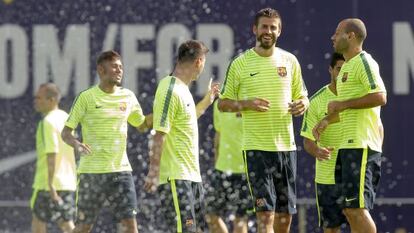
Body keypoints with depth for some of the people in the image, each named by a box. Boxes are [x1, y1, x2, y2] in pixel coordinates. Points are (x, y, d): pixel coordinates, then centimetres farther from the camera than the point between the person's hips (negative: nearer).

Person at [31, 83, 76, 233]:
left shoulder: (48, 122, -15)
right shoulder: (65, 118, 12)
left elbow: (52, 153, -23)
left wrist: (50, 183, -27)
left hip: (49, 183, -8)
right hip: (68, 182, 8)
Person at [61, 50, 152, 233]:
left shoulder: (128, 96, 8)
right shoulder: (86, 97, -5)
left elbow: (142, 125, 24)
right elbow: (66, 132, -4)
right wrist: (76, 144, -25)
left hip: (121, 170, 3)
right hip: (92, 170, -3)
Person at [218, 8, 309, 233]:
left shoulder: (290, 60, 8)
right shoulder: (240, 64, -1)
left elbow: (302, 95, 17)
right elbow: (223, 103, 4)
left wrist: (302, 104, -6)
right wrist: (247, 104, -15)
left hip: (286, 145, 4)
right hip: (256, 147, -4)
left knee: (285, 212, 9)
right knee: (265, 213, -12)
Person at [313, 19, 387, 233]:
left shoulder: (363, 62, -9)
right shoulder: (347, 67, 22)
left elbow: (380, 97, -22)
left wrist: (342, 104, -17)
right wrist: (326, 120, 22)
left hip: (361, 145, -10)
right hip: (348, 145, 10)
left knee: (357, 208, -14)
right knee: (350, 210, 10)